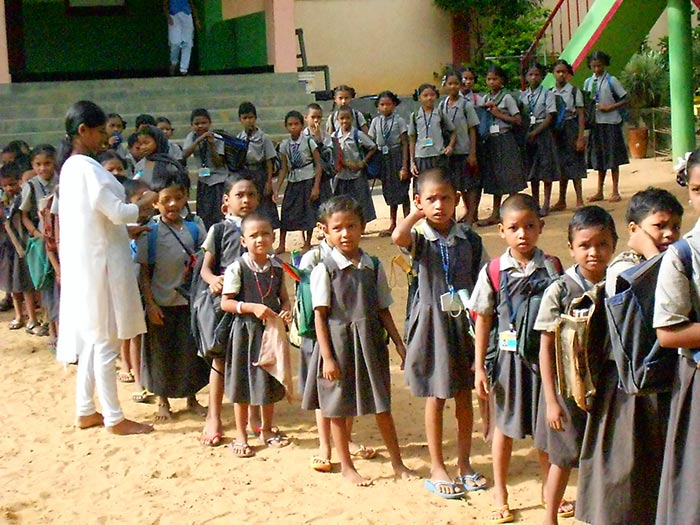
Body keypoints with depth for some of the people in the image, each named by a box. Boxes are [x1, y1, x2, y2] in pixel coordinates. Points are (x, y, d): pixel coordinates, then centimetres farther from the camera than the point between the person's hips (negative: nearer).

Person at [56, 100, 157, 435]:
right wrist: (147, 203, -1)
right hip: (100, 262, -10)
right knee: (105, 340, -3)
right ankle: (114, 418, 4)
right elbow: (118, 213, -19)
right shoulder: (88, 167, -17)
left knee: (90, 339, 15)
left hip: (84, 263, 10)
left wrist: (132, 228, 15)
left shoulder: (70, 167, 13)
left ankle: (86, 412, 22)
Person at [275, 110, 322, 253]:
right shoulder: (284, 145, 1)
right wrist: (277, 189, -1)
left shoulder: (308, 142, -9)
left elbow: (318, 165, -7)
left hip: (308, 180, -3)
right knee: (287, 211, 0)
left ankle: (307, 244, 17)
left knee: (308, 212, 1)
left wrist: (316, 187, -13)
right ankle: (282, 244, 9)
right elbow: (284, 168, 5)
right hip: (292, 182, 3)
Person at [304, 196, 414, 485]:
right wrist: (327, 356, -13)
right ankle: (346, 466, 24)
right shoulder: (324, 270, -8)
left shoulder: (374, 267, 4)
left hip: (371, 342, 3)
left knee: (382, 405, 11)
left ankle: (397, 463, 25)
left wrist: (399, 344, 6)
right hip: (339, 343, -3)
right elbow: (320, 315, -8)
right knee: (338, 407, 8)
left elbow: (383, 310, 9)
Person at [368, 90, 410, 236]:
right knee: (389, 191, 12)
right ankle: (392, 225, 21)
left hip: (397, 156, -4)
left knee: (402, 191, 0)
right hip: (383, 158, 4)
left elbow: (405, 144, -8)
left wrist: (404, 166, -13)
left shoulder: (399, 120, -7)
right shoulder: (376, 121, 5)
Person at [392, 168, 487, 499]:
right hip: (432, 323, -3)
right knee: (436, 398, 7)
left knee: (464, 395, 12)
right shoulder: (419, 238, -8)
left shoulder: (469, 239, 0)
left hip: (465, 321, 3)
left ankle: (464, 463, 26)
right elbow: (398, 237, -32)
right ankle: (437, 469, 19)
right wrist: (419, 213, -15)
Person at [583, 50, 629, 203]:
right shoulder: (588, 82, 8)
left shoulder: (611, 81, -5)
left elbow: (625, 100, -5)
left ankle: (615, 191, 7)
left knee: (613, 157, -1)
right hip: (595, 123, 4)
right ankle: (599, 192, 18)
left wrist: (610, 107, -14)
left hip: (610, 123, -4)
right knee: (598, 157, 10)